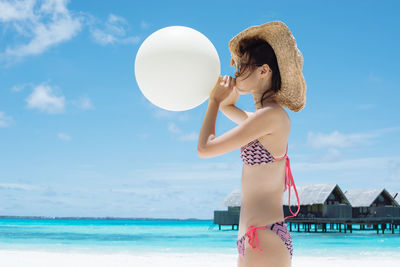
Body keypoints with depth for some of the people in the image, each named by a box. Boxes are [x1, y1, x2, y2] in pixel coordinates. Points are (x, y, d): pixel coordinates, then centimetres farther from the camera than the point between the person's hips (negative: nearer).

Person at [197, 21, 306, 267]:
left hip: (266, 241, -10)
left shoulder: (272, 115, -13)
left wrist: (214, 101, 3)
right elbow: (228, 108, 37)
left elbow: (204, 148, -12)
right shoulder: (264, 117, 15)